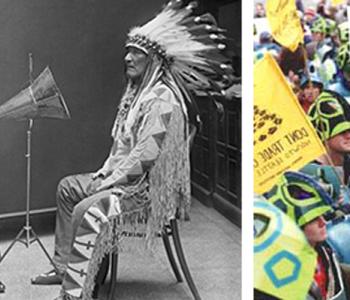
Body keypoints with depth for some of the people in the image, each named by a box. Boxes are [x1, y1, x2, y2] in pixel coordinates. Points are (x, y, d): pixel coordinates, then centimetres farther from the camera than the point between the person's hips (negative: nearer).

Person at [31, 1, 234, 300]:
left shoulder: (162, 99, -21)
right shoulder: (138, 92, 11)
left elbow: (146, 155, -26)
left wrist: (109, 182, -17)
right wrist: (103, 172, 6)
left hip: (151, 188, -11)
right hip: (126, 178, 11)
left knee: (87, 211, -28)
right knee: (68, 187, 15)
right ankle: (64, 266, 17)